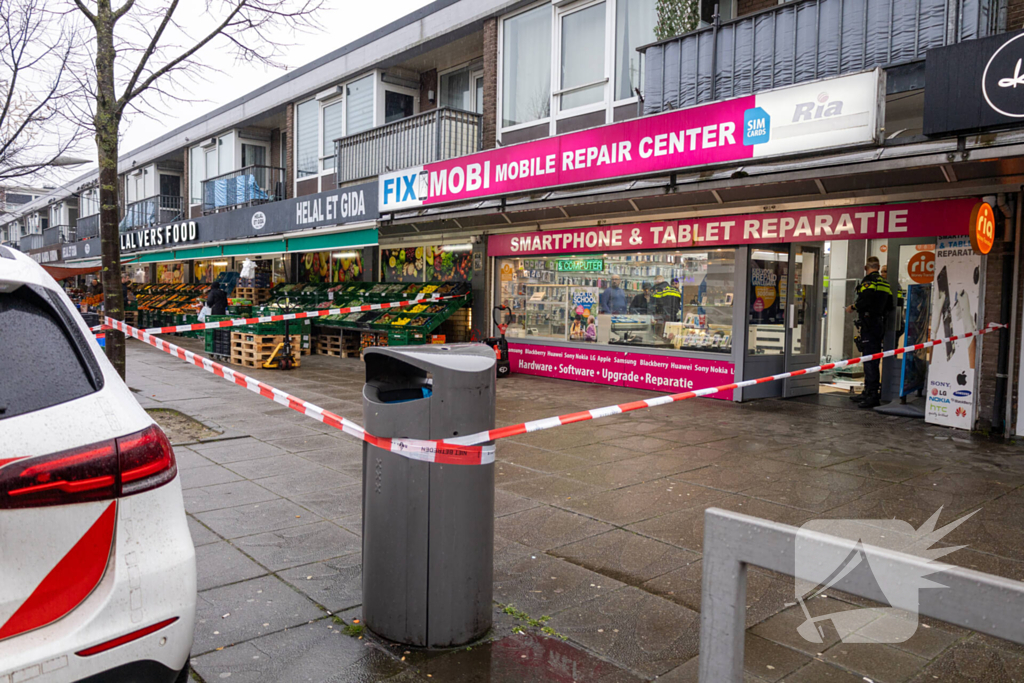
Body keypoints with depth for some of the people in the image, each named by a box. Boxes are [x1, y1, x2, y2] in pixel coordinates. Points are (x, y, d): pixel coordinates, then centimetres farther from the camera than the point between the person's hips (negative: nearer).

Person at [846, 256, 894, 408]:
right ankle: (870, 391, 24)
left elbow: (864, 301, -22)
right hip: (880, 324, 9)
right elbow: (889, 305, 15)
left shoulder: (868, 281, -10)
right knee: (875, 359, 15)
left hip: (869, 323, -9)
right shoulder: (886, 283, 16)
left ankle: (872, 396, -12)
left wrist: (852, 307, -5)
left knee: (869, 359, -9)